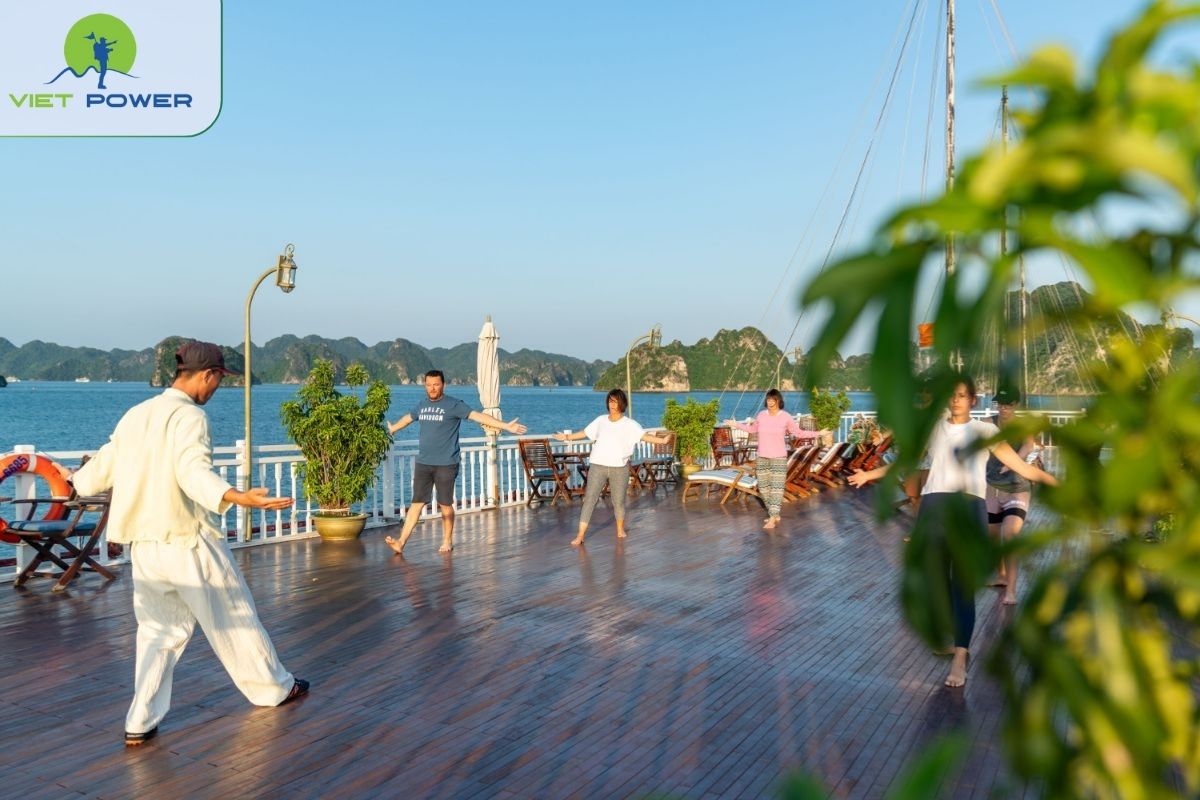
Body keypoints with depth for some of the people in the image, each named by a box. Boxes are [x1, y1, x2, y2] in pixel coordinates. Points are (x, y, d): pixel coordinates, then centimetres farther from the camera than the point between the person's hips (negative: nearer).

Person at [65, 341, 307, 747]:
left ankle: (140, 722, 11)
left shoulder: (136, 414, 9)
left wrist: (77, 478, 42)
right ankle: (273, 687, 25)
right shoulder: (189, 415, -13)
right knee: (234, 617, 9)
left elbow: (104, 467, 19)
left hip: (143, 543, 7)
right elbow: (193, 472, -30)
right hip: (188, 539, -7)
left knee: (159, 628, 16)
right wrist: (236, 497, -47)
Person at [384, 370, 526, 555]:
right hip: (423, 463, 4)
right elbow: (407, 418, 31)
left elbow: (479, 416, -15)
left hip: (446, 465, -4)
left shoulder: (454, 405, -7)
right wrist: (391, 429, 49)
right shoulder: (421, 405, 10)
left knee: (445, 504, 4)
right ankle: (401, 542, 0)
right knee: (417, 502, 2)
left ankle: (447, 541, 19)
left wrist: (506, 426, -24)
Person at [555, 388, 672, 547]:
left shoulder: (629, 424, -2)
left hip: (619, 467, -1)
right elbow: (585, 433, 19)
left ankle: (620, 530, 32)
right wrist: (567, 437, 25)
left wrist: (662, 440, -28)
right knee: (589, 499, -4)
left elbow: (644, 436, -14)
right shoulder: (601, 420, 6)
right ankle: (580, 535, -4)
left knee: (619, 500, 8)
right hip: (598, 465, 1)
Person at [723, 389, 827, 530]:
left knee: (776, 488, -8)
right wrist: (736, 425, 19)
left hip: (779, 458, -4)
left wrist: (817, 433, -5)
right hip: (762, 458, 4)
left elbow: (798, 433, 1)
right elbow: (752, 429, 20)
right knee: (763, 487, 7)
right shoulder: (761, 415, 1)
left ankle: (772, 520, -8)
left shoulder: (786, 417, -8)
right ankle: (775, 515, 21)